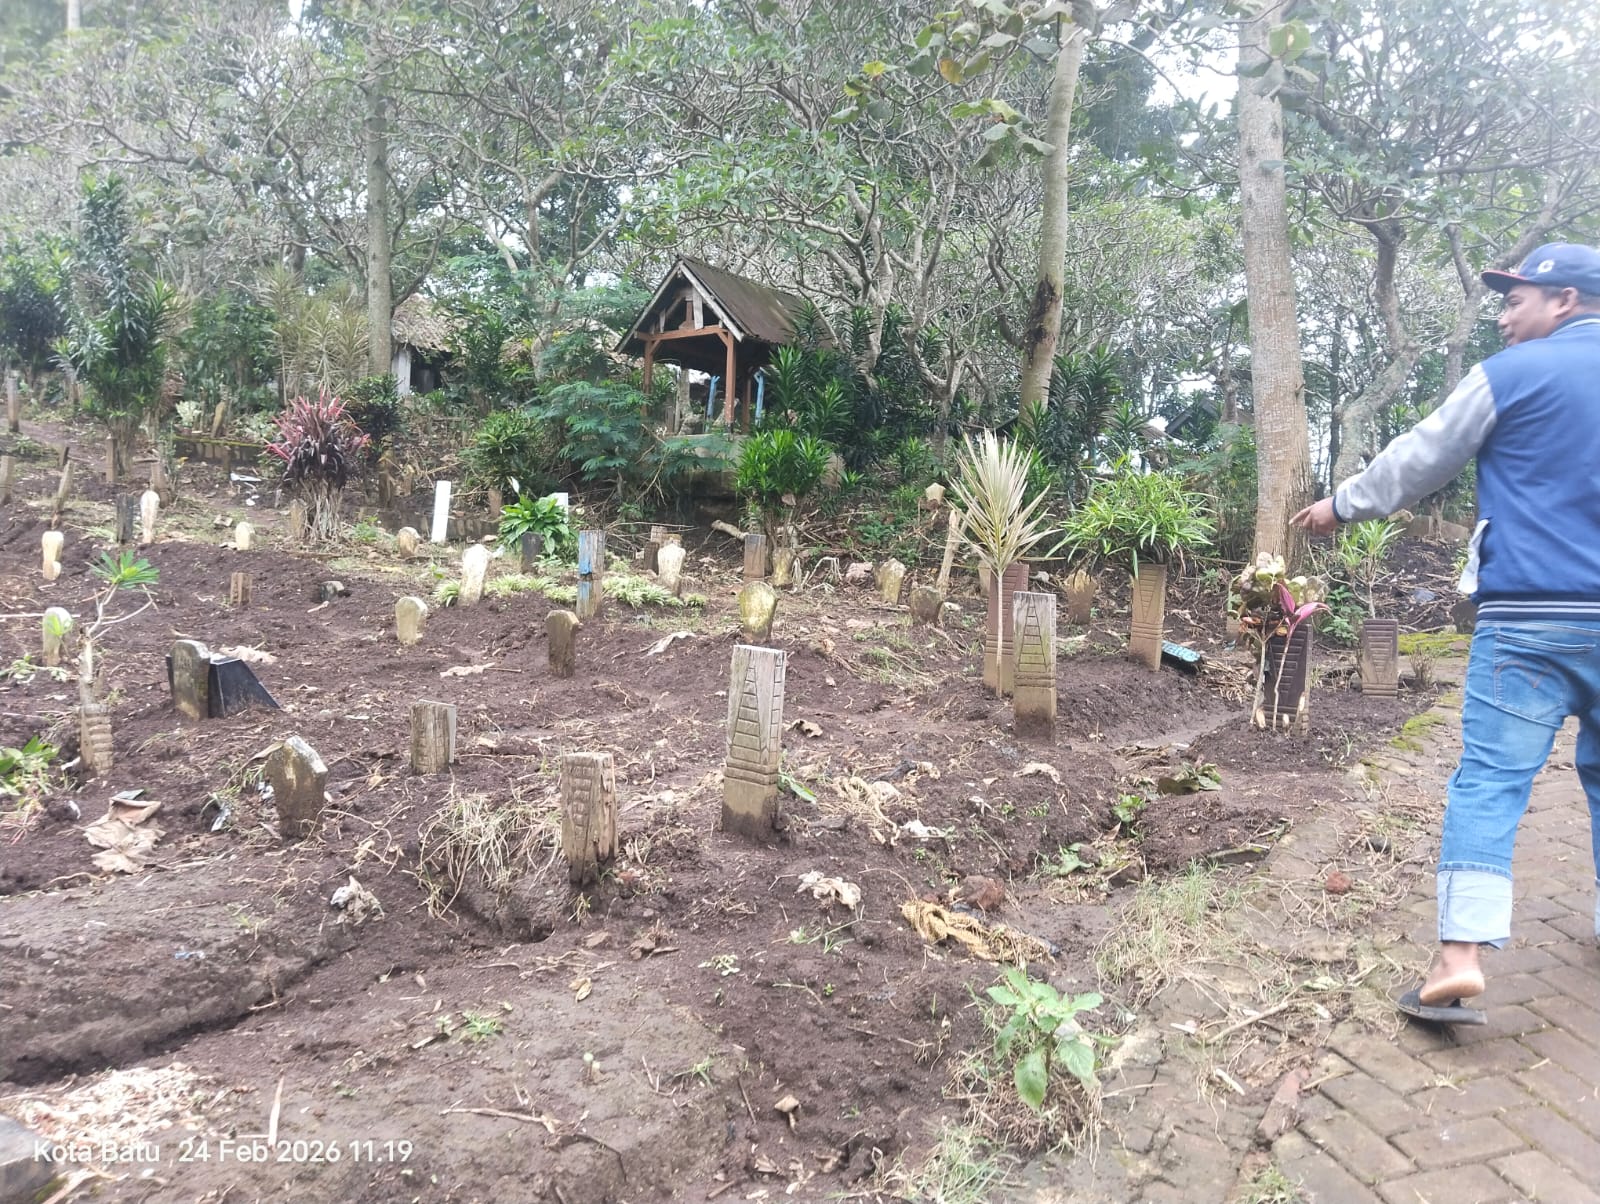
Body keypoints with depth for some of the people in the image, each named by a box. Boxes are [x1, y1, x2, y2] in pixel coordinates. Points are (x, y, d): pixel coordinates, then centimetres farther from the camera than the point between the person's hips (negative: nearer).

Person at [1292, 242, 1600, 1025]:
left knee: (1490, 779, -7)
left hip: (1530, 615, -5)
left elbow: (1419, 461, 3)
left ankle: (1460, 958, -14)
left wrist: (1341, 504, 17)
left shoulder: (1511, 374, -4)